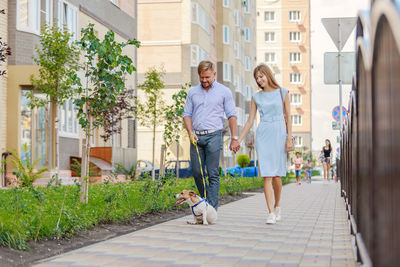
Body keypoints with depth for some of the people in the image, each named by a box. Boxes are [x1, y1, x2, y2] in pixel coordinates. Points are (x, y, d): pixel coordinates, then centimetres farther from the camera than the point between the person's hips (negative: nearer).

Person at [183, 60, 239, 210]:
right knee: (197, 172, 3)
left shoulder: (224, 91, 6)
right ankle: (205, 201, 22)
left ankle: (212, 209, -3)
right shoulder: (193, 92, 14)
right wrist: (190, 133, -3)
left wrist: (234, 138, -2)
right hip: (196, 137, 4)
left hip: (213, 136, -4)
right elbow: (187, 114, 13)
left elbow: (231, 116, 4)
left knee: (213, 174, -5)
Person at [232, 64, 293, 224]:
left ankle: (277, 206, 24)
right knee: (267, 175, -8)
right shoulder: (256, 97, 10)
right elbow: (250, 122, 12)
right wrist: (238, 141, 7)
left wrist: (289, 138, -4)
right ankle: (271, 213, -11)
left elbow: (288, 117, 5)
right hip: (263, 135, 1)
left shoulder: (283, 93, 6)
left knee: (277, 175, 1)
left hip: (279, 134, -1)